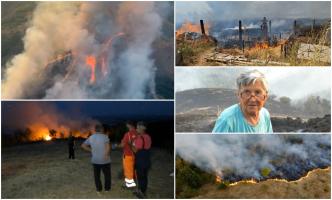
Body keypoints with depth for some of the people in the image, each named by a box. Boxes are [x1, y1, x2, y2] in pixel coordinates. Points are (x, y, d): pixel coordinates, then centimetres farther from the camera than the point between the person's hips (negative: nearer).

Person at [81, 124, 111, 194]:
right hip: (105, 160, -4)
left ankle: (98, 189, 22)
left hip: (95, 160, 4)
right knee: (107, 174, 14)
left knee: (97, 175, 16)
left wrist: (91, 150, 8)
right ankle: (107, 188, 23)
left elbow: (83, 145, 7)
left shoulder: (91, 137, 3)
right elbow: (108, 147, -25)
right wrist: (107, 155, -12)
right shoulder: (104, 136, -13)